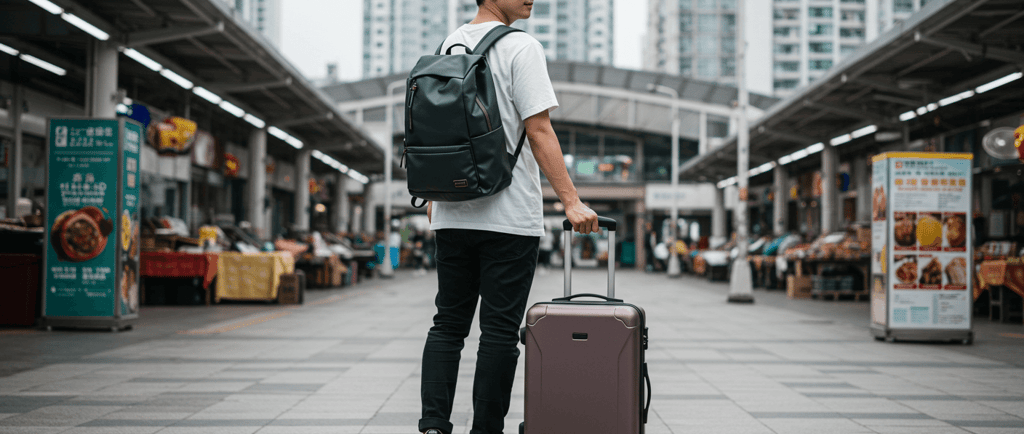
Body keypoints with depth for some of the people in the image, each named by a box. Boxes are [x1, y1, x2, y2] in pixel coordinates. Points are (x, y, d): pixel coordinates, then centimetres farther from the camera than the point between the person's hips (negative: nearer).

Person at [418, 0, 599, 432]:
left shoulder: (449, 45, 14)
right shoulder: (520, 46, -10)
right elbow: (539, 131, -16)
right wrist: (571, 202, -16)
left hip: (452, 215, 7)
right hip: (508, 218, -7)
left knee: (448, 323, 11)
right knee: (500, 329, 0)